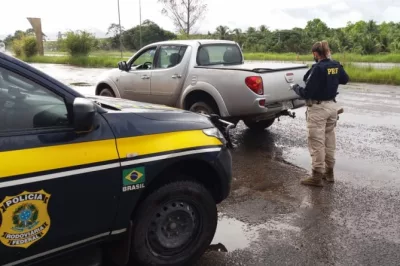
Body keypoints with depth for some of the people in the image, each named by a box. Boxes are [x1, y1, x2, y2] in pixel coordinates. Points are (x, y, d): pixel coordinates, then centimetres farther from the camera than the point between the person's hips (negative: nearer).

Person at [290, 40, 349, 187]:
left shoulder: (318, 68, -20)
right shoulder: (336, 66, 3)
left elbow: (307, 93, -20)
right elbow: (345, 79, 23)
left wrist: (295, 87, -4)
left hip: (318, 108, -8)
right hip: (332, 106, 8)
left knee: (317, 143, -1)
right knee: (329, 140, 17)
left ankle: (317, 177, 5)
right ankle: (329, 172, 28)